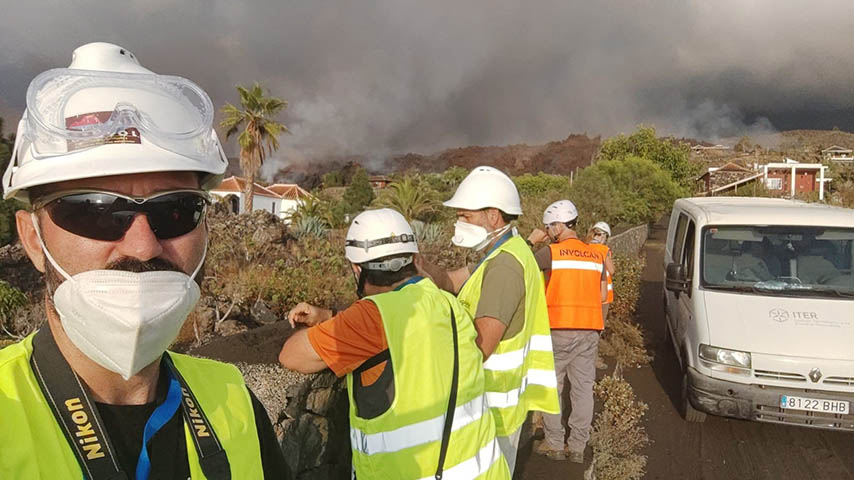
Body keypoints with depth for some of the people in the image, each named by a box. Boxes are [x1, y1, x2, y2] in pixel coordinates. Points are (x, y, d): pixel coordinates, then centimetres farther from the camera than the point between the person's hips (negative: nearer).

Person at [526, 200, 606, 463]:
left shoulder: (551, 252, -9)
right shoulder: (596, 255, 9)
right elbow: (603, 295, 12)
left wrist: (531, 240, 6)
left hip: (559, 330, -5)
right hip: (590, 329, 5)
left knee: (551, 385, 8)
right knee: (583, 387, 9)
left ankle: (554, 443, 13)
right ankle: (578, 446, 15)